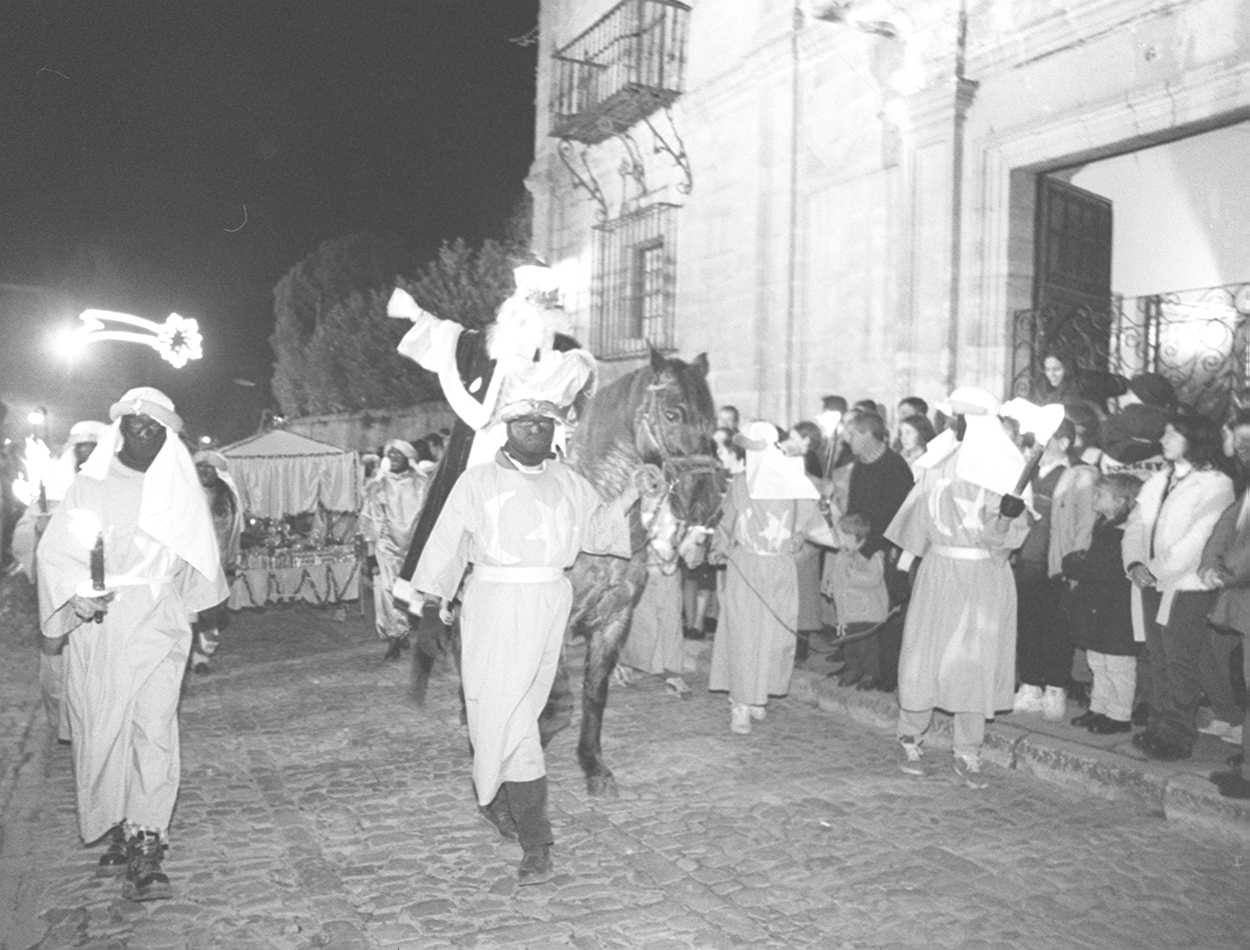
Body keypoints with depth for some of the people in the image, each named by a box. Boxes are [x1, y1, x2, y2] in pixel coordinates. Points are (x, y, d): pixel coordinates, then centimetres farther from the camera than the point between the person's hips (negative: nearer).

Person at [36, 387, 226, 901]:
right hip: (96, 629, 1)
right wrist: (75, 596, -15)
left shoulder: (178, 489, 5)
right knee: (101, 731, 7)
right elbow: (53, 551, 1)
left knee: (153, 730, -10)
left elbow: (198, 560, 15)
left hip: (155, 629, -1)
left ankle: (146, 848, -8)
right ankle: (120, 829, 25)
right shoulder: (89, 486, 4)